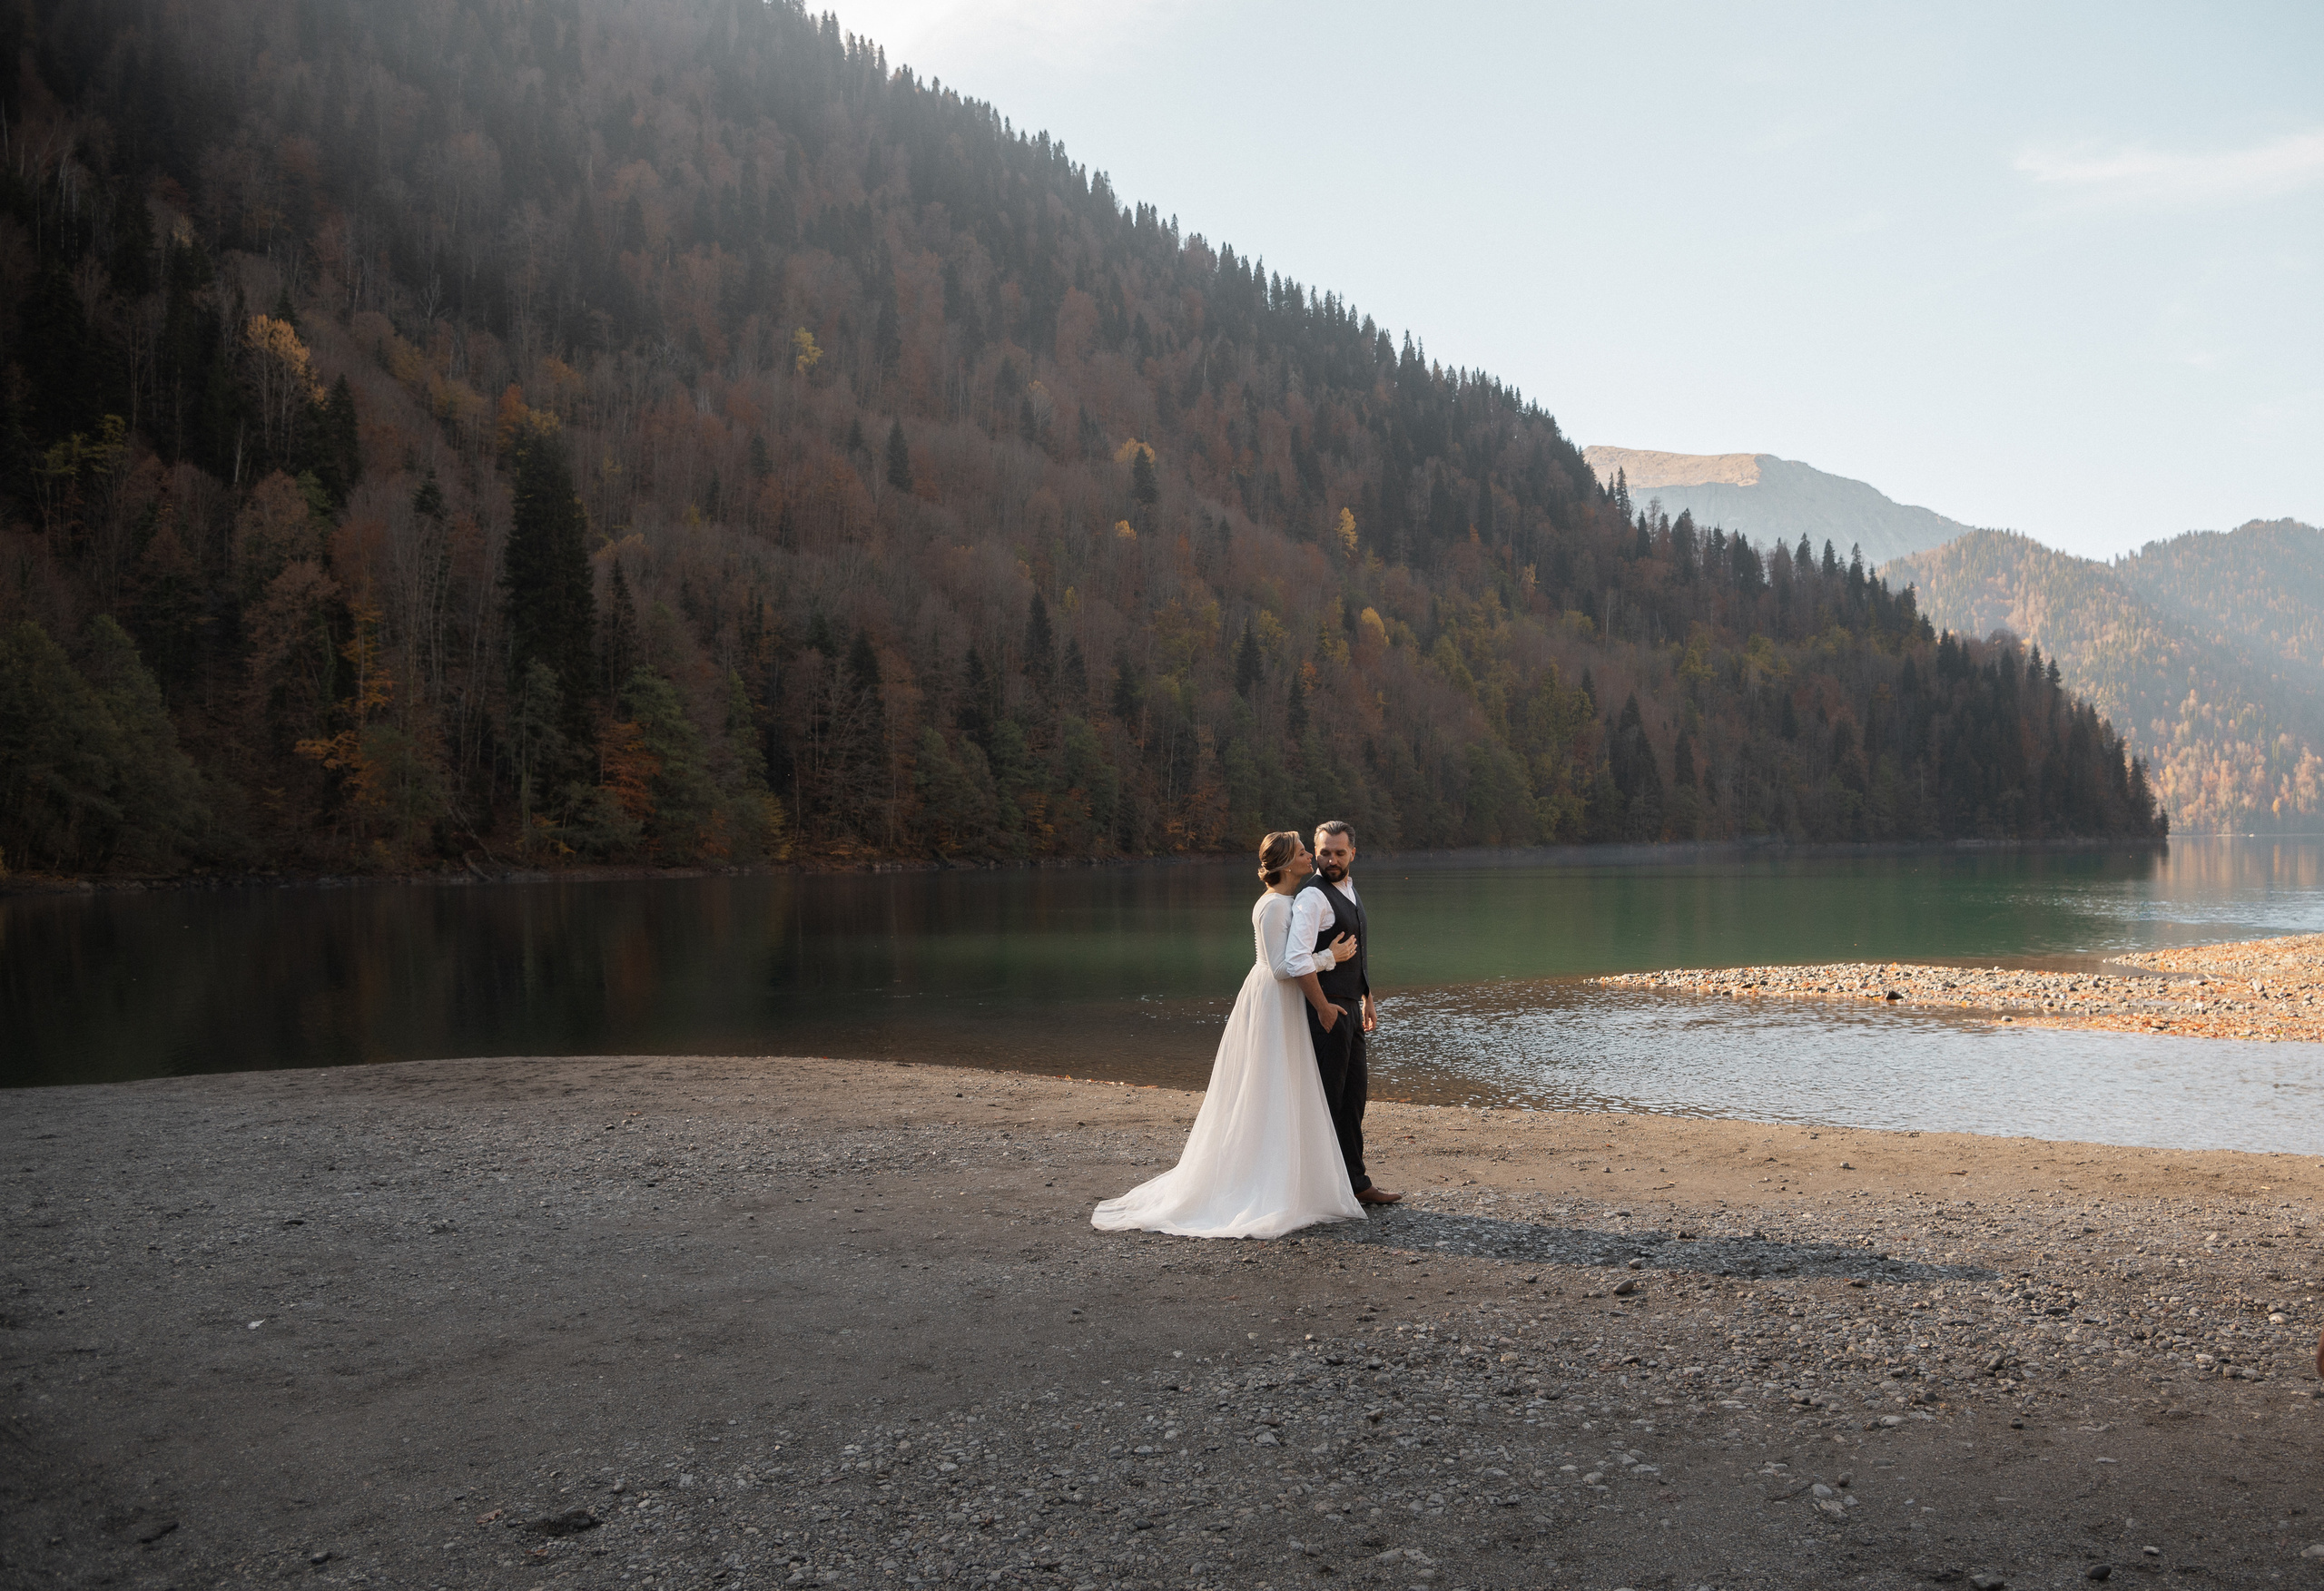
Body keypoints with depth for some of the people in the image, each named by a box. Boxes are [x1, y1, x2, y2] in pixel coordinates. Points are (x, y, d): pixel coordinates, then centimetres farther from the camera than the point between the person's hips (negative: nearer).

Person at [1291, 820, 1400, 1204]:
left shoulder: (1350, 890, 15)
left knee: (1354, 1094, 14)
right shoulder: (1313, 896, -16)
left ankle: (1354, 1181, 23)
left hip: (1349, 1009, 9)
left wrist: (1367, 999, 23)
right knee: (1326, 1099, -2)